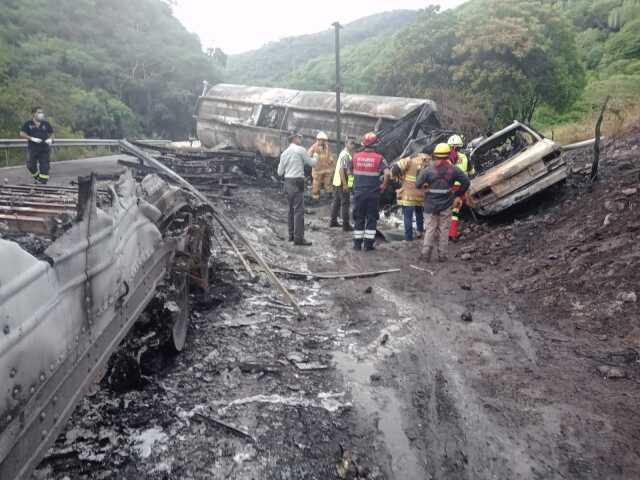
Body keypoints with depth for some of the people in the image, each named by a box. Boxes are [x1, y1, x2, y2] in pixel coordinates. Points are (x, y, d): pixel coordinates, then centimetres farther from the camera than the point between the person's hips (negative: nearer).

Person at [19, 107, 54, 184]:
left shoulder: (46, 124, 5)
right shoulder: (28, 124, 0)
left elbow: (51, 133, 15)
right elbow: (22, 134, -3)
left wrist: (50, 139, -6)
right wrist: (32, 138, -17)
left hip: (44, 149, 0)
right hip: (32, 149, 0)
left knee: (45, 167, -4)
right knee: (31, 166, 5)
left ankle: (43, 183, 3)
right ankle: (36, 177, 35)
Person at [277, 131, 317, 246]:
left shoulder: (284, 153, 13)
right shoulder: (300, 149, -6)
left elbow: (280, 172, 13)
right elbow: (311, 163, 1)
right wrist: (315, 157, 21)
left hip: (287, 182, 8)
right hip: (297, 182, -8)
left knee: (291, 209, 16)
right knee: (299, 210, -8)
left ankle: (291, 235, 22)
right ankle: (298, 238, -11)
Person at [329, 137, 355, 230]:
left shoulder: (346, 154, 14)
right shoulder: (345, 155, -17)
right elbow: (341, 170, -24)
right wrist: (345, 184, -25)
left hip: (337, 182, 10)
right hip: (342, 183, -10)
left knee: (337, 202, 16)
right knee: (345, 203, -5)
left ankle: (333, 221, 25)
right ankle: (346, 225, -1)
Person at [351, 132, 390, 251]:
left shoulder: (356, 156, 1)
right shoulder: (379, 158, -8)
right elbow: (387, 173, -19)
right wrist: (384, 186, -5)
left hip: (358, 193, 2)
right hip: (373, 193, -2)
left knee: (358, 218, 11)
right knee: (371, 218, 8)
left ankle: (357, 243, 15)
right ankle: (369, 244, 10)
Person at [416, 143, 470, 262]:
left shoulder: (428, 170, -8)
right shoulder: (453, 170, -2)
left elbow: (418, 184, -9)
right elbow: (466, 181, 0)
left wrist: (426, 185, 12)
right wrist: (458, 194, 10)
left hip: (431, 205, -1)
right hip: (446, 205, 1)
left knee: (430, 229, 8)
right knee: (443, 230, 9)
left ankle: (426, 254, 7)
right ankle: (442, 255, 12)